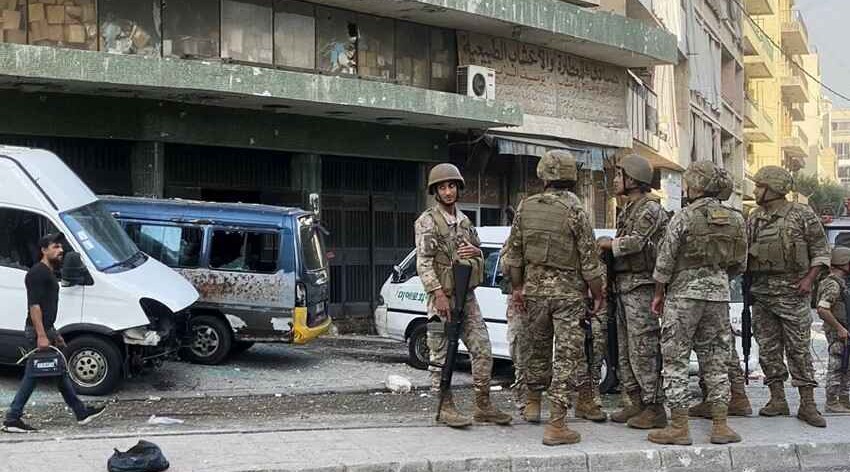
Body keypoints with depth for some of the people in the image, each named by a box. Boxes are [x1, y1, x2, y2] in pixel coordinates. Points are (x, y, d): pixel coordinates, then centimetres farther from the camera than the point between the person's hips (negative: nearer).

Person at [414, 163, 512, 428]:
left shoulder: (465, 222, 15)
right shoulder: (427, 222, -6)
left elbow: (480, 256, 24)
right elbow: (423, 262, -13)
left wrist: (475, 252, 0)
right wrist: (438, 294, -22)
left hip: (467, 296, 7)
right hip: (442, 297, -7)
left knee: (482, 350, 5)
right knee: (442, 356, -1)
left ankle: (483, 406, 13)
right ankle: (445, 408, 7)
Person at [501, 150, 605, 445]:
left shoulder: (526, 208, 1)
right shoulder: (575, 211, -12)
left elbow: (513, 253, 6)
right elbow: (589, 261, -11)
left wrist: (517, 287, 17)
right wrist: (598, 295, 0)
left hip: (535, 289, 4)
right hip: (569, 292, -4)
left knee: (538, 349, 22)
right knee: (567, 356, -1)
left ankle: (533, 403, 39)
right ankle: (556, 425, -5)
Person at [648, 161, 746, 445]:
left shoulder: (684, 218, -10)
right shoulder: (735, 220, 5)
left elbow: (665, 261, -8)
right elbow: (740, 265, 12)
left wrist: (659, 294, 4)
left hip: (684, 294, -5)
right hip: (719, 294, 5)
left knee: (676, 361, 1)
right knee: (716, 360, 11)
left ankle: (679, 427, 1)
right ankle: (720, 426, 11)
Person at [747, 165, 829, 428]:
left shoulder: (802, 215, -2)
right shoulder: (754, 219, 11)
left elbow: (821, 250, -1)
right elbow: (744, 253, 16)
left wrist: (809, 279, -12)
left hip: (792, 290, -5)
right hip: (761, 291, 5)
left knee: (799, 347, -3)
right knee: (768, 347, 5)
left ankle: (807, 404, 1)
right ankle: (777, 400, 13)